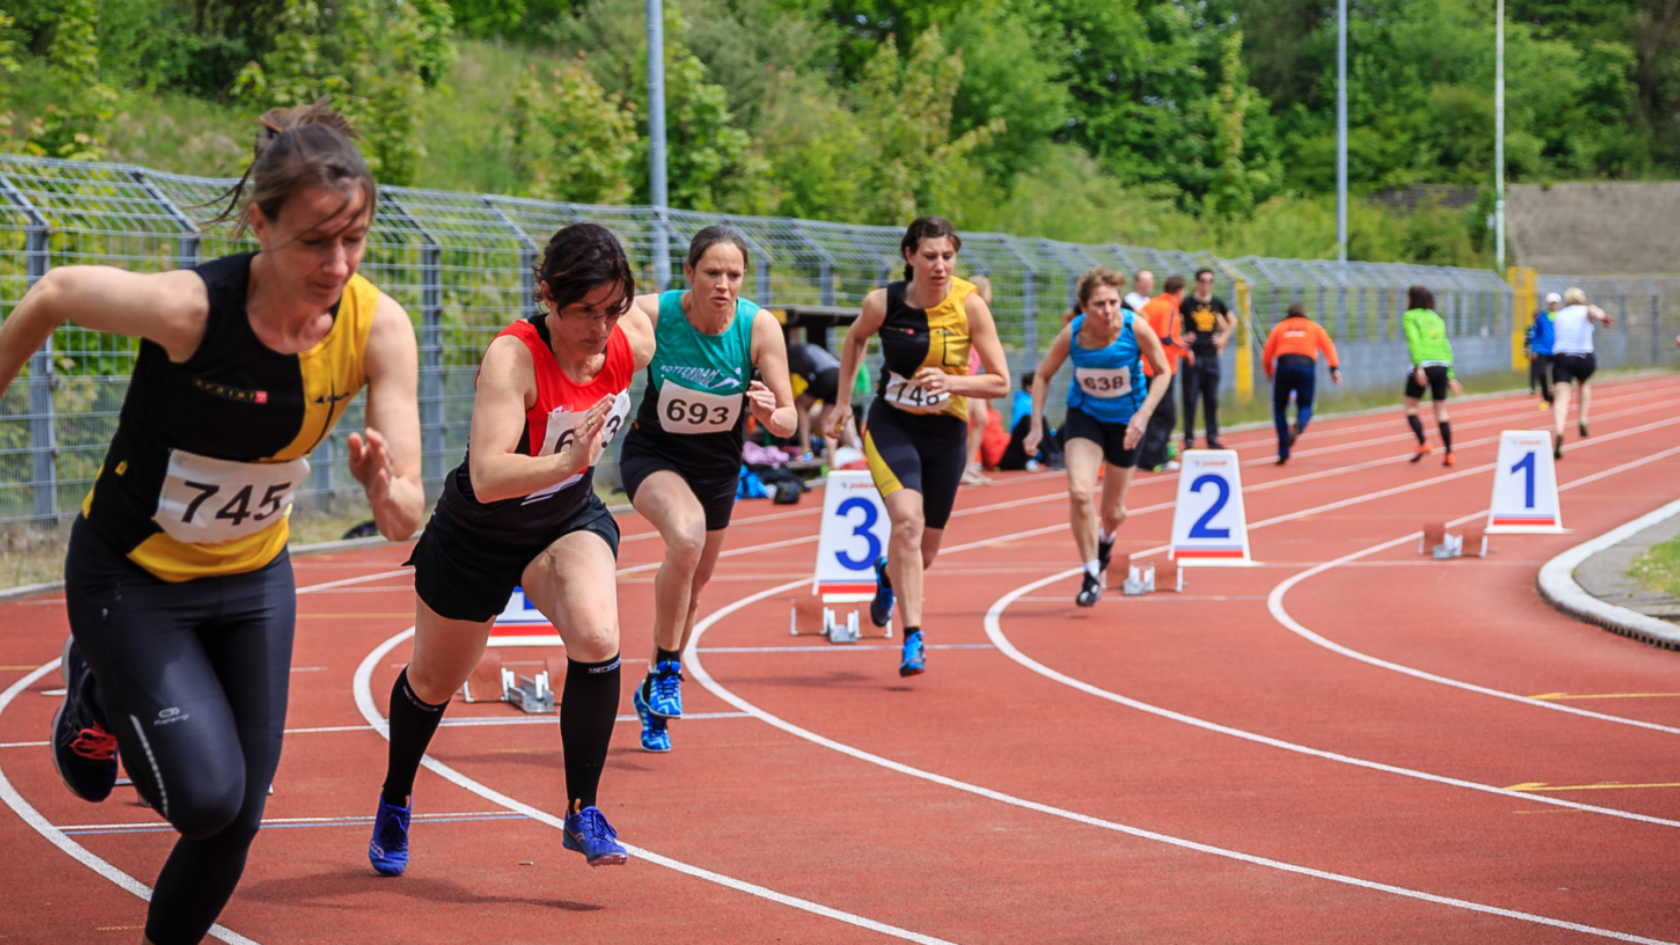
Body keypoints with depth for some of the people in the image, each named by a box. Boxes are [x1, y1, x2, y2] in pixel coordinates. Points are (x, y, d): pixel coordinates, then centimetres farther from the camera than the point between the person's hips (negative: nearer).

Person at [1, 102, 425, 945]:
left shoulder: (377, 328, -20)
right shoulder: (188, 308, -32)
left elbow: (405, 520, -20)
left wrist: (386, 491, -43)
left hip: (254, 578, 4)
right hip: (132, 578, -4)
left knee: (238, 818, 7)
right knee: (205, 796, -13)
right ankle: (97, 691, 16)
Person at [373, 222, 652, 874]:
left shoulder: (634, 342, -18)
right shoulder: (511, 358, -34)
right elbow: (486, 477, -44)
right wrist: (566, 461, -59)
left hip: (571, 521, 3)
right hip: (478, 534, -3)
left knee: (596, 638, -28)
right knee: (434, 681, 18)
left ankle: (583, 813, -13)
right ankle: (395, 804, 47)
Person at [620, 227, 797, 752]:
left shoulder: (760, 327, -19)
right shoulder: (650, 314, -24)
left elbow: (789, 422, -15)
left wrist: (770, 413, -37)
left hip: (717, 466, 3)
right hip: (653, 455, -3)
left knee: (691, 590, 17)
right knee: (686, 535, -34)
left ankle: (653, 695, 41)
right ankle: (666, 671, -16)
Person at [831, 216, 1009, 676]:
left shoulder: (969, 305, -14)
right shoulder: (883, 303, -12)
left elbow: (1000, 382, -10)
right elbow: (856, 337, 12)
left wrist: (952, 382, -27)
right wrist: (843, 401, 12)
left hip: (946, 432, 2)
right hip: (891, 426, -2)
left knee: (925, 551, 10)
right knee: (907, 519, -27)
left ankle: (888, 574, 48)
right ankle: (913, 639, -24)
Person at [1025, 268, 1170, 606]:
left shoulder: (1135, 328, -23)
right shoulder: (1072, 334, -21)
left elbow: (1163, 372, -9)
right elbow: (1043, 375, -5)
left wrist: (1143, 415, -21)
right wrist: (1037, 424, -10)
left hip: (1125, 421, 0)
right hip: (1084, 415, 0)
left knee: (1112, 511, 10)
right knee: (1079, 492, -23)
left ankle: (1105, 539, 49)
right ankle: (1092, 576, -10)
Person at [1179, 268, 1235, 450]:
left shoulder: (1217, 303, 7)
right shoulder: (1187, 303, -4)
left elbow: (1232, 322, 23)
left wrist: (1224, 338, 10)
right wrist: (1181, 339, -9)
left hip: (1212, 357, 4)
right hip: (1193, 357, -4)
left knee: (1212, 399, 6)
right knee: (1190, 399, -3)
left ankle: (1213, 438, 11)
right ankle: (1189, 439, 3)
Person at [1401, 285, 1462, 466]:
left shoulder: (1410, 317, 3)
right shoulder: (1437, 318, 21)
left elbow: (1414, 341, -13)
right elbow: (1446, 347, 19)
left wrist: (1418, 367, -21)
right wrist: (1450, 376, 19)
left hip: (1423, 366, -5)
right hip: (1442, 366, 5)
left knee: (1410, 407, 7)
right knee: (1441, 411, 9)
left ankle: (1423, 443, -10)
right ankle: (1449, 453, 3)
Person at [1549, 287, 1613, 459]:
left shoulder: (1559, 315, 19)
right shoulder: (1586, 311, 8)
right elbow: (1593, 309, -15)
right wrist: (1601, 316, -36)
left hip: (1561, 356, 0)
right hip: (1584, 358, 0)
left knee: (1561, 400, -11)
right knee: (1583, 383, 34)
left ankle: (1558, 434, -36)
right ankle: (1582, 421, 23)